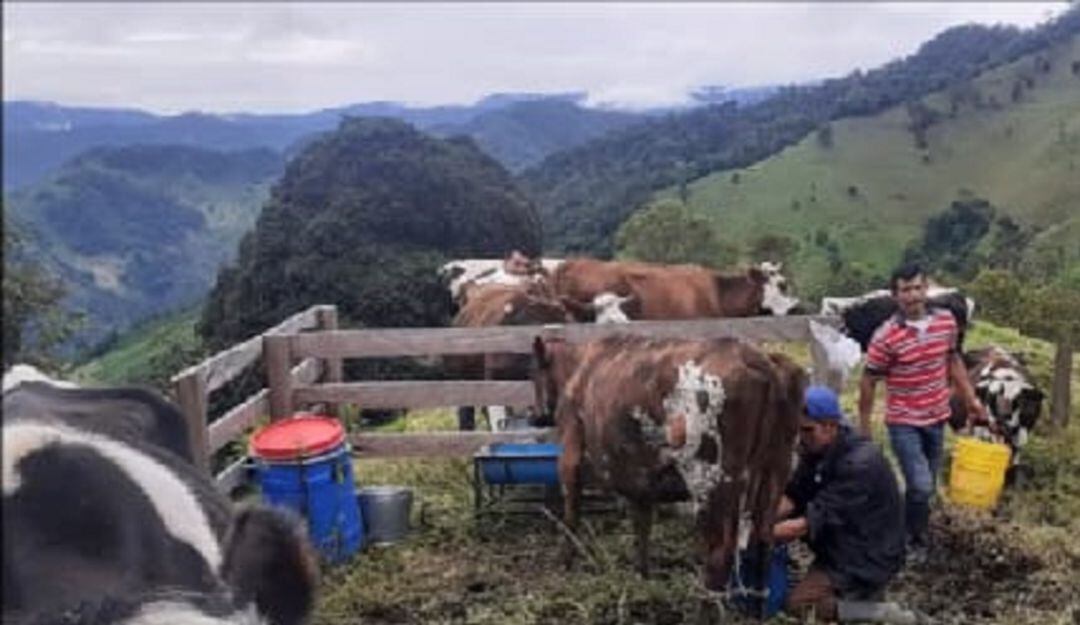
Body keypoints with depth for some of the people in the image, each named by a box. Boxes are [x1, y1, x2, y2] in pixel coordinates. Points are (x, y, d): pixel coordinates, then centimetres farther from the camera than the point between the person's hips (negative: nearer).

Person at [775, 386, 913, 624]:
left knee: (796, 604, -14)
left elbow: (810, 523, -31)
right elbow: (792, 497, -3)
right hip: (841, 541, 9)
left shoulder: (860, 464, -30)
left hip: (868, 557, -9)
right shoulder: (817, 450, -4)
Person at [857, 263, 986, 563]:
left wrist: (971, 398, 10)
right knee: (921, 486, -11)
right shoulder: (886, 336, -20)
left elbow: (953, 361, 12)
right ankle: (916, 541, 14)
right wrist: (864, 428, -7)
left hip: (937, 418, 5)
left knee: (927, 485, 16)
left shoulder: (946, 321, -4)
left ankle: (910, 529, 38)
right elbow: (868, 382, -11)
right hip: (903, 423, -5)